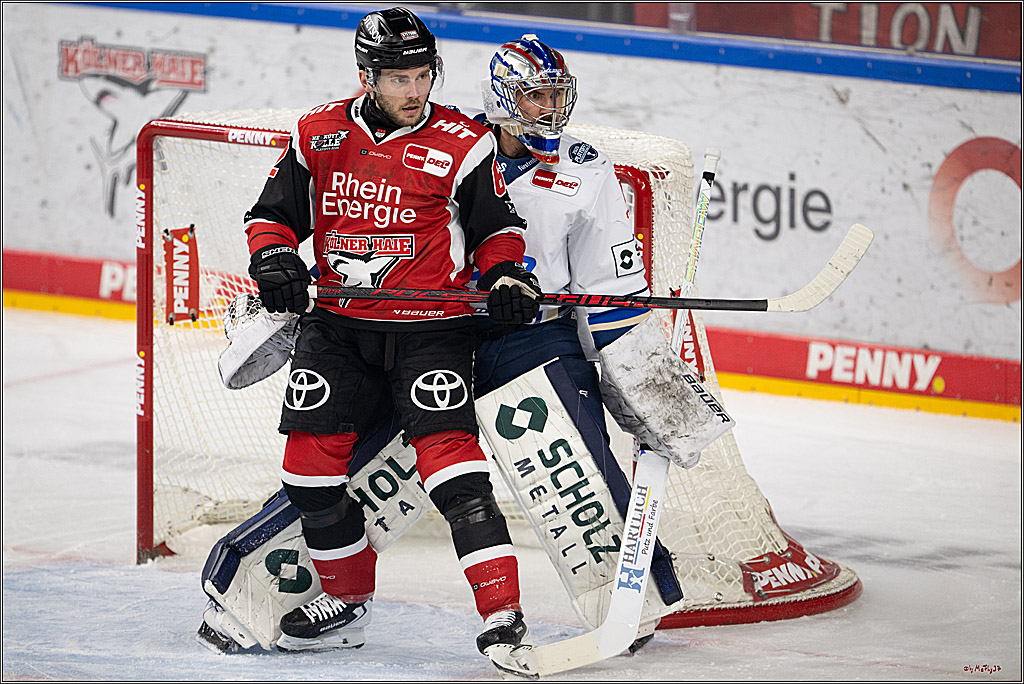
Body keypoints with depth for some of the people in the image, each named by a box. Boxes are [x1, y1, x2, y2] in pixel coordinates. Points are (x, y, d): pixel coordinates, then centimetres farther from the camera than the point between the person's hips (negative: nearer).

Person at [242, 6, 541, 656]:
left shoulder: (462, 143, -5)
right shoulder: (319, 134, 3)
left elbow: (497, 227, 5)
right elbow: (273, 213, 13)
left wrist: (506, 274, -13)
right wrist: (273, 256, -8)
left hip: (431, 329, -4)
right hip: (338, 327, 4)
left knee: (450, 457, -17)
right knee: (310, 467, 3)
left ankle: (503, 609, -17)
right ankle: (348, 601, 22)